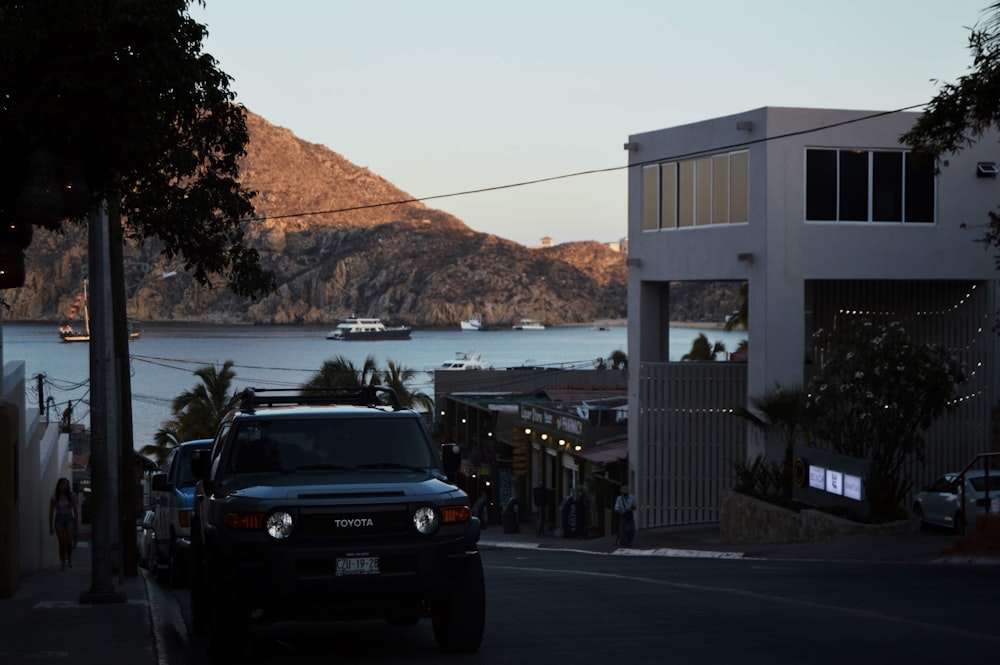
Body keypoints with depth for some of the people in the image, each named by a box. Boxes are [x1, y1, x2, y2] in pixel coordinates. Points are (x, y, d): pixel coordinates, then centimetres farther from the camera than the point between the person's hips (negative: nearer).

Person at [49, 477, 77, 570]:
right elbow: (51, 512, 1)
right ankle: (63, 563, 3)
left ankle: (69, 558, 19)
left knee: (69, 542, -9)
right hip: (59, 520, 0)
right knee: (62, 543, -5)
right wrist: (51, 526, -1)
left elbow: (75, 510, 2)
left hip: (69, 519, 0)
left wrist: (76, 524, 0)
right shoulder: (55, 497, -2)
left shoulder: (71, 496, -2)